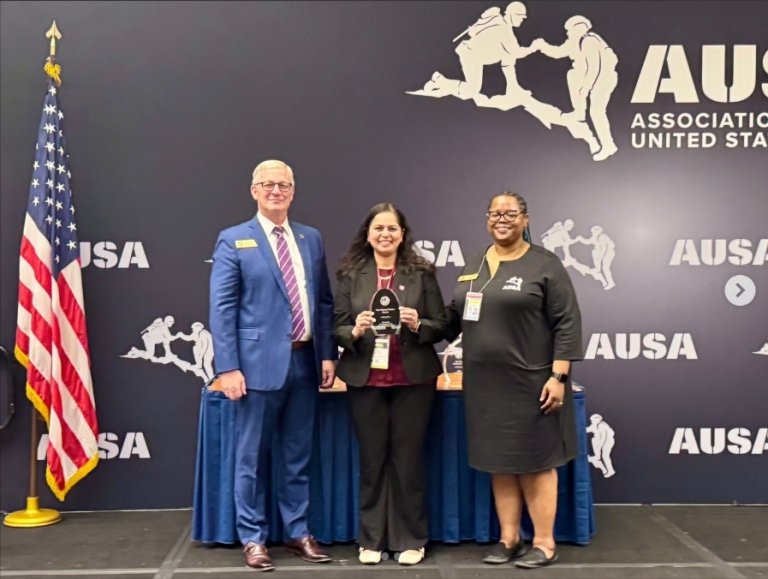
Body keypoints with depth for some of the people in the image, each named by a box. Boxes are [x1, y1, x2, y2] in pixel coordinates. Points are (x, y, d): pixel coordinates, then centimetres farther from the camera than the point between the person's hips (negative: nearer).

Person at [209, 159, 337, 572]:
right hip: (260, 362, -4)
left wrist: (327, 354, 5)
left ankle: (297, 533, 27)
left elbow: (324, 301, 12)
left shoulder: (311, 239, 12)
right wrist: (228, 367, -12)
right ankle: (253, 538, 21)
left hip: (304, 362, 4)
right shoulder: (234, 241, -2)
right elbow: (222, 309, -6)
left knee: (297, 456, 14)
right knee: (253, 457, 6)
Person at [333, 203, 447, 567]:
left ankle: (410, 539, 20)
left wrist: (418, 325, -17)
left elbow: (441, 326, 2)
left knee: (408, 459, 6)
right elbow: (336, 328, 1)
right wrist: (355, 331, -19)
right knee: (372, 460, 8)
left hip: (413, 380, 0)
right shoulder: (350, 274, 3)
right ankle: (371, 539, 22)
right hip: (365, 380, 1)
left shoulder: (421, 273, 1)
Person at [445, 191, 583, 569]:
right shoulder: (472, 266, 12)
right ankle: (509, 538, 24)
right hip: (485, 384, 5)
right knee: (499, 461, 12)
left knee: (535, 461, 3)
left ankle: (544, 543, 15)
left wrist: (558, 376, -15)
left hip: (530, 382, -5)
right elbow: (455, 316, 17)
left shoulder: (544, 264, -5)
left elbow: (567, 323, -9)